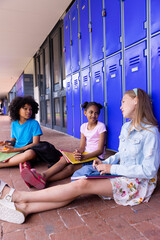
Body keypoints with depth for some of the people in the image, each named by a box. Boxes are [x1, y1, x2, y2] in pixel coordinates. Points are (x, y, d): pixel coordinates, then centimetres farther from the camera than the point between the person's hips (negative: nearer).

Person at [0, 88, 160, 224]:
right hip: (120, 175, 7)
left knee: (82, 185, -25)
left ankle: (16, 196, -20)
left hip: (138, 183, -7)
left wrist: (112, 168, -19)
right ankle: (24, 208, -25)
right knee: (79, 184, -19)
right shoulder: (126, 127, 11)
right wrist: (105, 163, 1)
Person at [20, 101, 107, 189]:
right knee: (64, 159, -25)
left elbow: (100, 150, -13)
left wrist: (83, 157, -27)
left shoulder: (100, 126, -8)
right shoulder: (83, 126, 8)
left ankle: (44, 179, -42)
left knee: (71, 167, -30)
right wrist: (78, 152, -23)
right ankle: (43, 175, -40)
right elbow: (82, 147, 3)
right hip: (85, 155, 5)